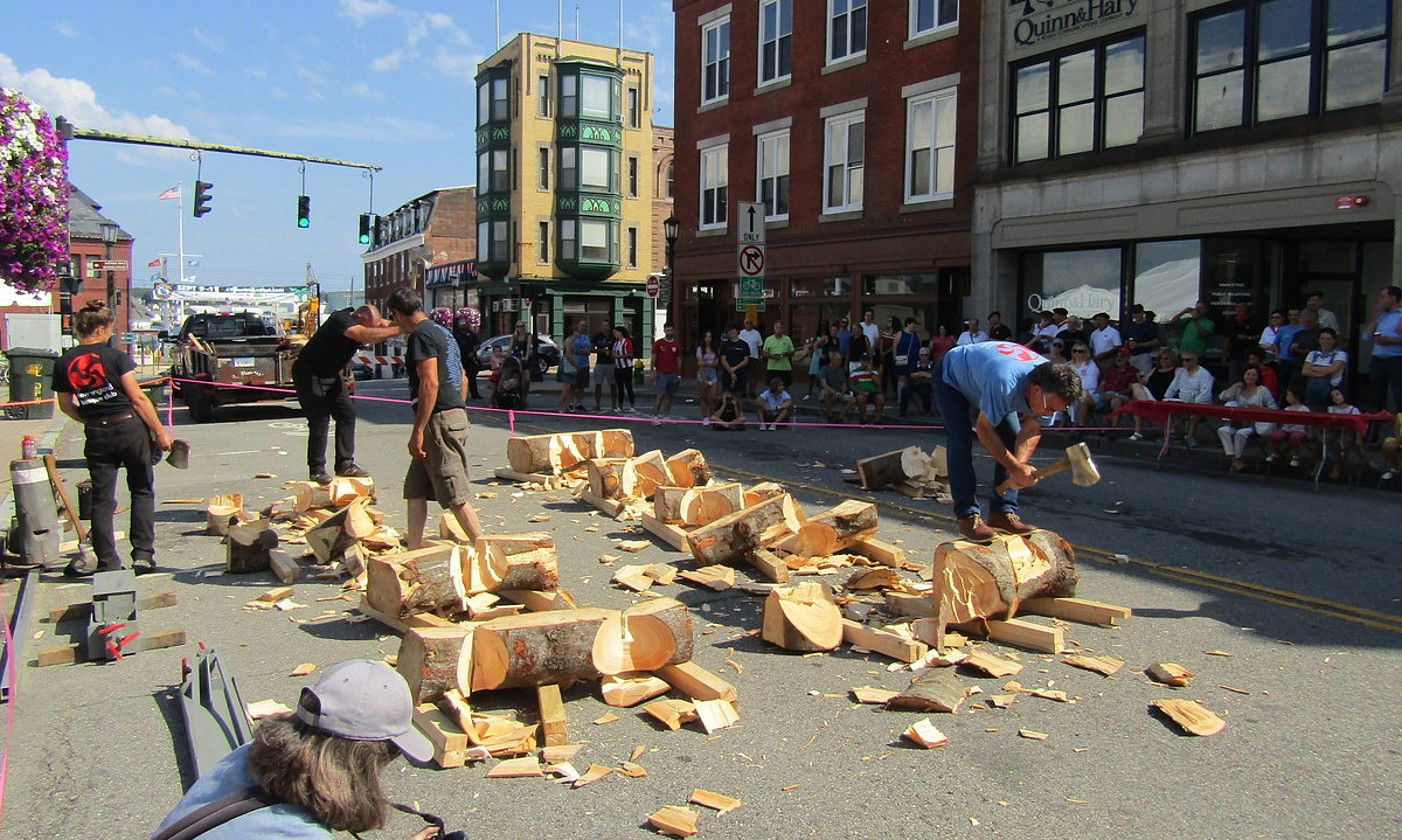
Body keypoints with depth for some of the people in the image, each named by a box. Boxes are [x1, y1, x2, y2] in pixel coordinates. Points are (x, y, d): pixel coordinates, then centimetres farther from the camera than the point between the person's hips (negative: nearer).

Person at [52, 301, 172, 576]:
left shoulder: (63, 364, 2)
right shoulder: (115, 356, -10)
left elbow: (66, 405, 12)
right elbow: (138, 398, -11)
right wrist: (160, 432, -7)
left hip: (96, 437, 3)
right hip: (130, 428, -3)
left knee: (102, 499, 9)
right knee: (142, 491, 11)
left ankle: (108, 561, 11)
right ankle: (143, 554, 6)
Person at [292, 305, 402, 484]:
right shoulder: (341, 320, -32)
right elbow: (367, 335, -47)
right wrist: (399, 329, -51)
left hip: (331, 374, 9)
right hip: (309, 374, -9)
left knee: (347, 414, 3)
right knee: (319, 421, -11)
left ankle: (345, 464, 8)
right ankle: (316, 469, -1)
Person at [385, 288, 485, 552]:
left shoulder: (421, 335, -11)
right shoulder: (442, 332, 19)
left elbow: (430, 383, -20)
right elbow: (463, 379, 22)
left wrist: (418, 431, -19)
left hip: (439, 421, -10)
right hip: (455, 414, 10)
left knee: (455, 494, -8)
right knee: (415, 488, 15)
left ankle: (483, 549, -6)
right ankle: (413, 549, 20)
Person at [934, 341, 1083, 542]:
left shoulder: (1052, 385, -24)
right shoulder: (1004, 383, -46)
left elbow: (1032, 430, -16)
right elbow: (984, 429, -35)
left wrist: (1020, 464, -32)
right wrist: (1016, 467, -32)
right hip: (951, 377, -7)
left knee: (1012, 439, -6)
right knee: (961, 442, -21)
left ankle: (1003, 513, -2)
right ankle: (968, 517, -17)